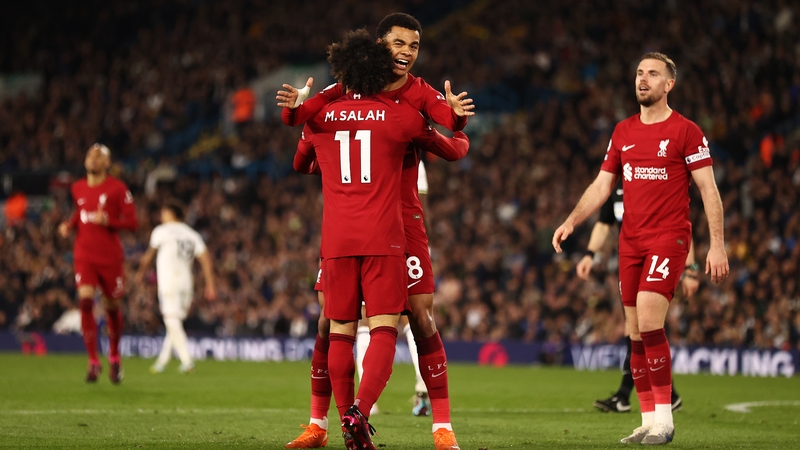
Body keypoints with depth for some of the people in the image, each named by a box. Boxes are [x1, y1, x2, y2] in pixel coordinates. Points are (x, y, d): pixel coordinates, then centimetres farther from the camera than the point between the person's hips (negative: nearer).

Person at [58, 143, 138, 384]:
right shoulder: (77, 189, 8)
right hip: (84, 256, 2)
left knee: (112, 307, 7)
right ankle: (93, 361, -12)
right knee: (85, 302, -17)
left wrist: (108, 221, -22)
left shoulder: (117, 188, -6)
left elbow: (133, 222, -7)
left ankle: (114, 357, 31)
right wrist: (69, 225, 7)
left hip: (111, 257, -2)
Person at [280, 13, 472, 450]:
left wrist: (456, 115, -44)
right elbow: (302, 114, -6)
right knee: (330, 317, 1)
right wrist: (294, 106, -30)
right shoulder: (349, 89, 2)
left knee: (421, 313, -7)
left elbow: (447, 118, -20)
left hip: (402, 218, -1)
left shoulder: (419, 94, -1)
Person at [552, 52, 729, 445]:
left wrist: (717, 245, -11)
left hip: (669, 237, -6)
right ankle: (648, 421, 10)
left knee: (648, 322, -18)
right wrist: (572, 221, 2)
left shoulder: (686, 131, -3)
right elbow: (601, 186, 16)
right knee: (635, 333, 4)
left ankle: (664, 418, -12)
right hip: (631, 242, 6)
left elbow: (709, 191, -5)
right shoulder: (623, 132, 13)